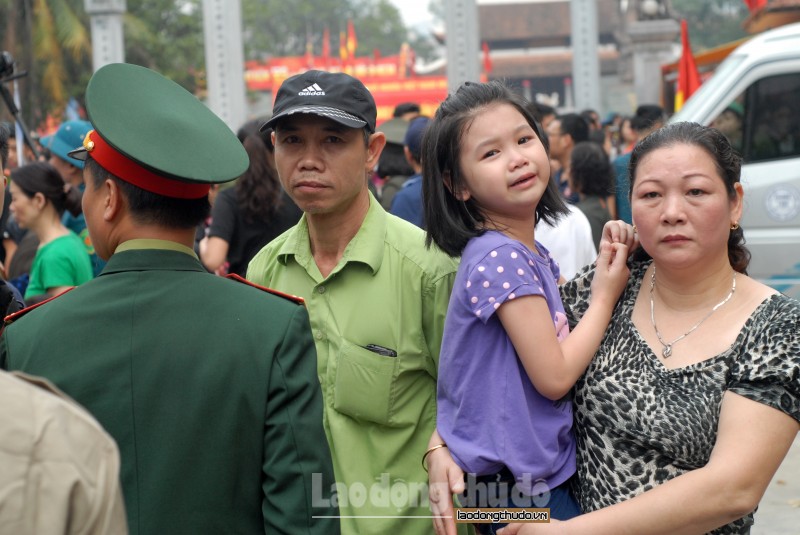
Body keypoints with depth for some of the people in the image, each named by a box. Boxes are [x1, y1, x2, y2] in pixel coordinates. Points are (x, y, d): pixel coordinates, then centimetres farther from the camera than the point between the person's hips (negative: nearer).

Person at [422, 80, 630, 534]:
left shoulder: (535, 255, 8)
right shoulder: (500, 258, -19)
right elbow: (553, 377, -20)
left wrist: (608, 263, -1)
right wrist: (605, 298, -8)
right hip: (521, 486, -9)